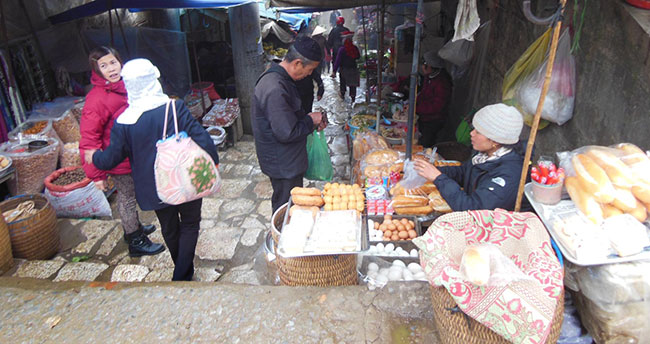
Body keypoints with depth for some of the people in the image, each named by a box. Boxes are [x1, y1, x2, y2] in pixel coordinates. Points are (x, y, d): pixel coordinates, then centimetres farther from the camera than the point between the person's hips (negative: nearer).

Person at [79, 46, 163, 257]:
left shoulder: (125, 86, 1)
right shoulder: (96, 99, -24)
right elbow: (89, 140, -22)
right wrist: (97, 175, -22)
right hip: (120, 162, -7)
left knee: (129, 196, 24)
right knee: (127, 198, 7)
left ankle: (134, 228, 44)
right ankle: (135, 243, 24)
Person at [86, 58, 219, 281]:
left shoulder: (123, 122, -12)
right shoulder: (175, 107, -17)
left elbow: (111, 158, -3)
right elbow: (201, 138, -18)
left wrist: (94, 157, 19)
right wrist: (212, 163, -3)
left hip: (154, 189, 2)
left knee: (169, 229, 23)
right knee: (189, 225, 16)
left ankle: (182, 269, 43)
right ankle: (182, 276, 13)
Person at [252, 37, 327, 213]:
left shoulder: (279, 78, 6)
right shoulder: (275, 89, -29)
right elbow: (287, 133, -30)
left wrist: (311, 118, 6)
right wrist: (310, 121, -14)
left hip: (288, 160, 10)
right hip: (282, 164, -10)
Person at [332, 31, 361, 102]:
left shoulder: (342, 49, -17)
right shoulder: (355, 48, -6)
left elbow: (338, 61, -18)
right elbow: (358, 57, 12)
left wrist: (334, 71, -16)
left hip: (344, 70, -2)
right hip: (353, 69, 3)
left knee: (342, 83, 19)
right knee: (353, 85, 10)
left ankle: (342, 94, 31)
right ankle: (353, 97, 12)